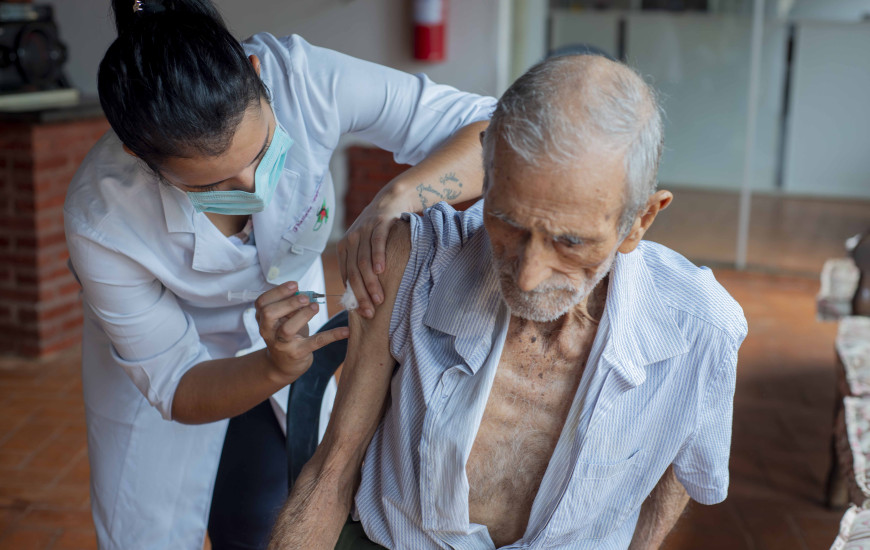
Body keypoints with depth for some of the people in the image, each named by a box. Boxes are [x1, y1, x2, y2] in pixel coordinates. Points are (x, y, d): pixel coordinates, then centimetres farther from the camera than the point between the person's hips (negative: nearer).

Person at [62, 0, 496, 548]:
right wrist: (277, 369, -44)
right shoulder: (99, 217, -34)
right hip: (164, 360, -1)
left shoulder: (302, 78, -34)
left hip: (289, 334, 2)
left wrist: (397, 199, -51)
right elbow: (174, 389, -24)